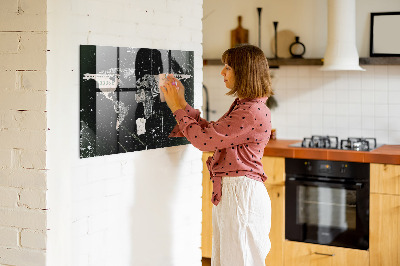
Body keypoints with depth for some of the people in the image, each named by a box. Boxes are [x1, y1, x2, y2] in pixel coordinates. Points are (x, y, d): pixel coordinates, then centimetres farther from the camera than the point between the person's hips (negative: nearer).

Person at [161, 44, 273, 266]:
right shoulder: (242, 106, 14)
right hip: (228, 192, 10)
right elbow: (210, 132, 17)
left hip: (241, 194, -10)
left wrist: (177, 108, -7)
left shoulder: (253, 112, -20)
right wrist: (182, 103, 16)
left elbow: (204, 139, -19)